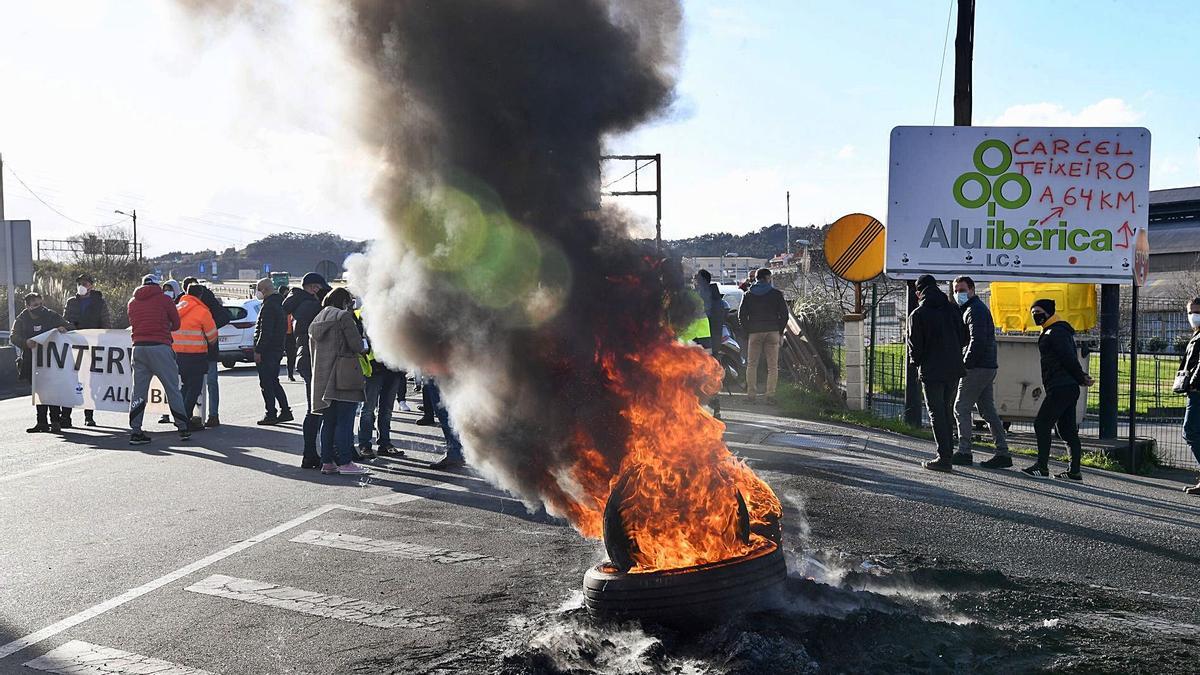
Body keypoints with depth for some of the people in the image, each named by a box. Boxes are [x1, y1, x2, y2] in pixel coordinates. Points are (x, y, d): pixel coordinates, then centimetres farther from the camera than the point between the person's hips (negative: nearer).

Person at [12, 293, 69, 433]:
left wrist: (63, 328, -18)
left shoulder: (51, 315, 1)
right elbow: (13, 337, -8)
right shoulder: (21, 320, 3)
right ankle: (42, 423, 16)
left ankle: (55, 421, -8)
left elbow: (68, 326, 6)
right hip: (32, 361, 3)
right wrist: (26, 342, -28)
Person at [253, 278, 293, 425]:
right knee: (273, 382, 17)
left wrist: (258, 350, -19)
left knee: (266, 384, -5)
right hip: (278, 349, 10)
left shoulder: (268, 306, -17)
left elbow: (265, 331, -22)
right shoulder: (280, 303, 15)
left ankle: (271, 415, -4)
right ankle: (285, 411, 17)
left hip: (267, 351, -10)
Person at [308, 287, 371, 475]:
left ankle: (327, 462, 12)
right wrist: (364, 347, 8)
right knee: (345, 420, -5)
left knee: (329, 420, 12)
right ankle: (345, 462, -6)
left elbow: (313, 349, 19)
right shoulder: (344, 316, -7)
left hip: (322, 377, 8)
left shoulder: (316, 320, 16)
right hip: (344, 377, -7)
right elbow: (356, 345, -13)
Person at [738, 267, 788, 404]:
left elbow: (741, 315, 4)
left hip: (754, 333, 1)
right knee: (773, 366, 3)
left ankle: (751, 394, 0)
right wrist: (780, 332, 8)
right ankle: (770, 395, -3)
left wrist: (748, 331, 9)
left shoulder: (748, 295, 7)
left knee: (752, 365, 7)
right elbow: (784, 314, 1)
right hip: (773, 332, -1)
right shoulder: (776, 294, 3)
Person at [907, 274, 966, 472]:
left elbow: (915, 345, -9)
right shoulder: (953, 310, 6)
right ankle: (948, 454, 16)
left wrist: (916, 360, 10)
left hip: (932, 371, -5)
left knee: (937, 413, -1)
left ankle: (944, 458, -5)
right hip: (954, 369, 5)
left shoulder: (917, 314, -8)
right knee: (947, 411, 15)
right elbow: (963, 336, 9)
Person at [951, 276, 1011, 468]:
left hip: (977, 367, -10)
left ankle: (964, 453, -4)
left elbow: (977, 341, -22)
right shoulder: (979, 308, 22)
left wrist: (965, 364, -17)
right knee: (988, 410, 9)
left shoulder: (975, 310, -11)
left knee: (961, 408, -5)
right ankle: (1003, 454, 7)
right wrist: (966, 364, 15)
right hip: (988, 367, 10)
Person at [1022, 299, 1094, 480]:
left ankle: (1042, 467, -6)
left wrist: (1081, 378, -8)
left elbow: (1069, 358, -18)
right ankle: (1074, 471, 8)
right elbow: (1071, 359, 19)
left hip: (1060, 388, -11)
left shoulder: (1055, 333, -12)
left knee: (1041, 424, -8)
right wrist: (1081, 377, 7)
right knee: (1067, 429, 9)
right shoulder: (1055, 332, 22)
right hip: (1069, 388, 11)